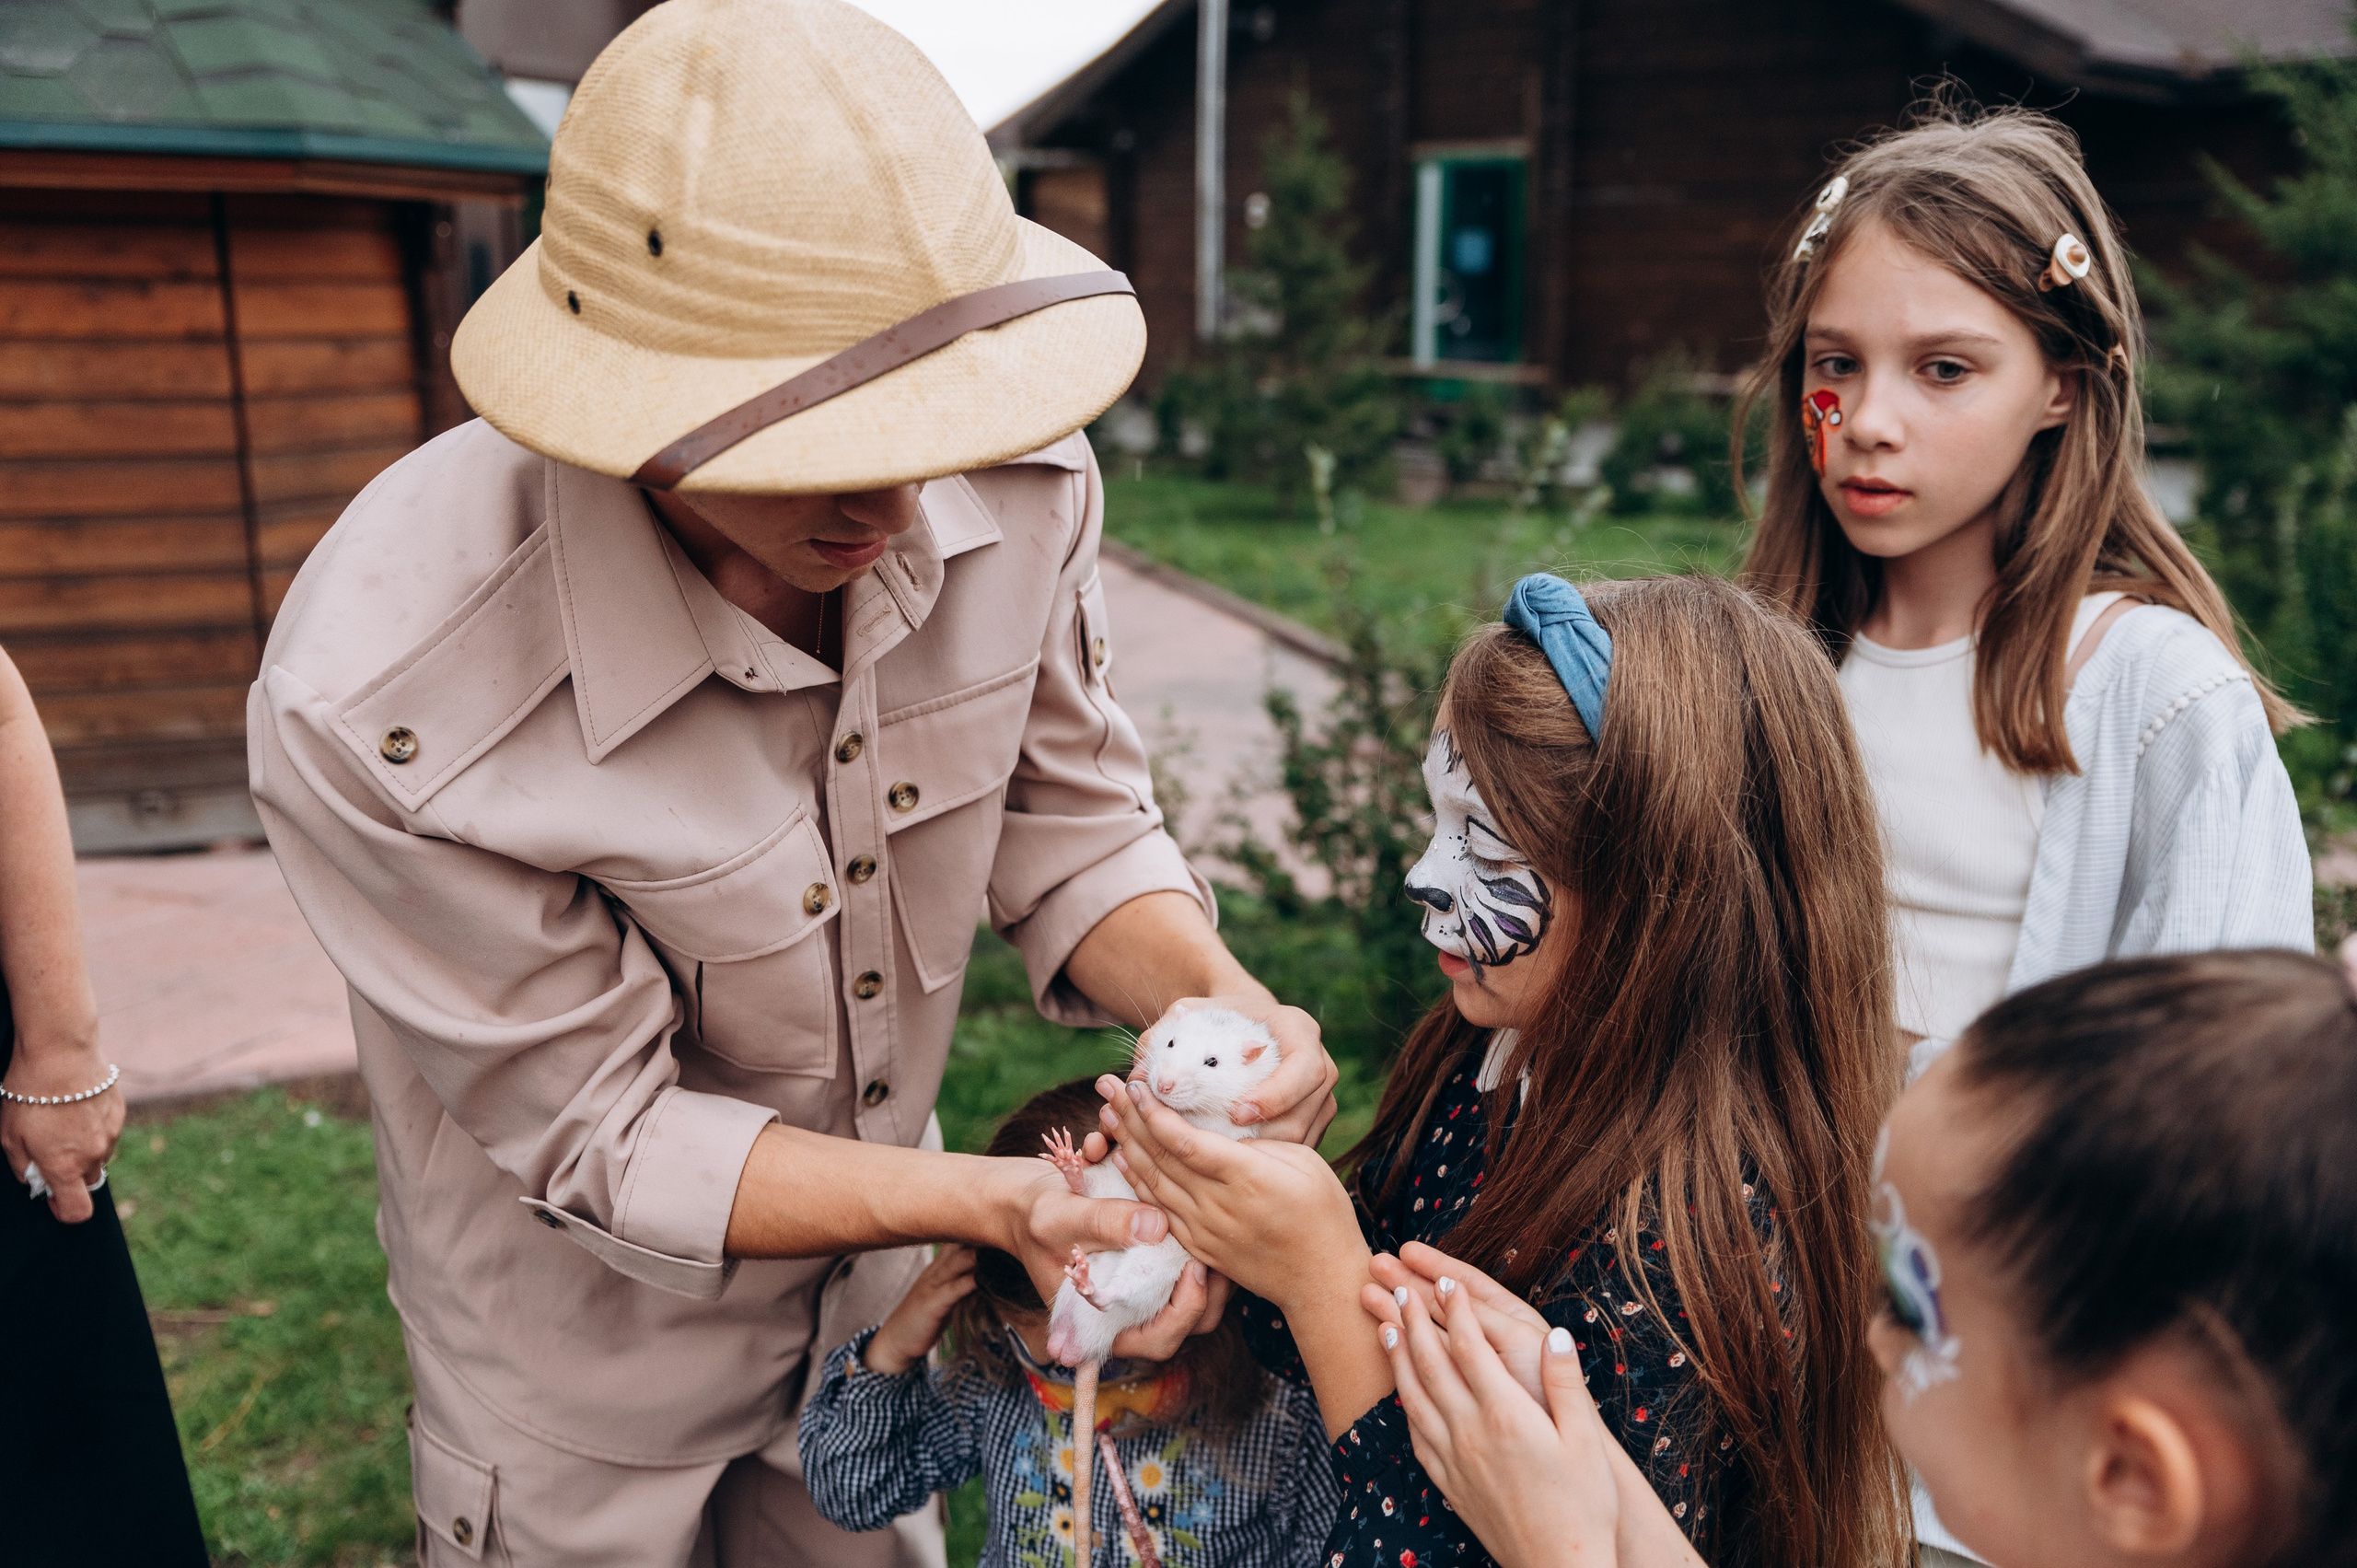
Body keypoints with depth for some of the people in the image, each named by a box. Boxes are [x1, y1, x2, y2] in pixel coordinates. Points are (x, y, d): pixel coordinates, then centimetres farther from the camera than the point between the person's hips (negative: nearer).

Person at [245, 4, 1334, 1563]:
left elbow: (1072, 821, -8)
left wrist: (1219, 1003, -28)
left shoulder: (1019, 483, -22)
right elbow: (604, 1130, -26)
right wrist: (998, 1201, -35)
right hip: (589, 1345, -4)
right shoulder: (377, 708, -36)